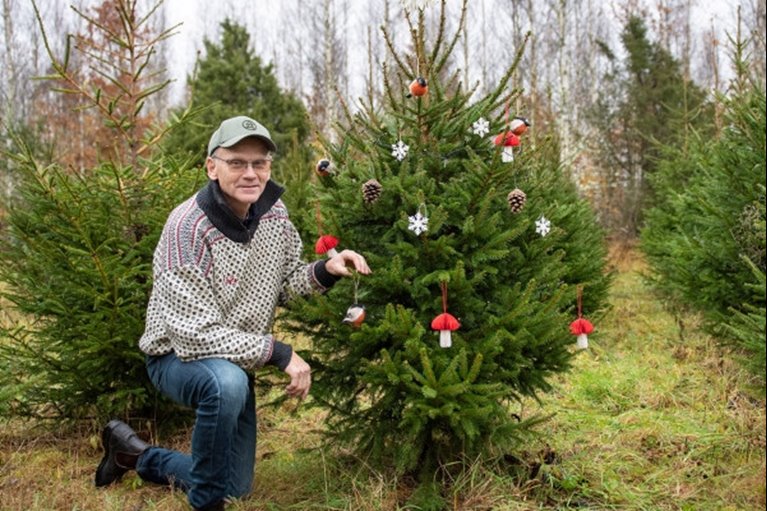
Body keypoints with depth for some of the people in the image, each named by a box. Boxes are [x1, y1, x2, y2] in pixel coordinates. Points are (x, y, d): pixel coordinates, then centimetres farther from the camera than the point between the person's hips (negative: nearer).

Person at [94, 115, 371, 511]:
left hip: (236, 359, 7)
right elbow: (196, 335, -30)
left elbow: (285, 282, 3)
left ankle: (137, 454, 38)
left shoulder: (273, 212, -8)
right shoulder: (188, 228, -28)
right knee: (226, 382, -42)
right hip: (179, 356, -7)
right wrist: (278, 353, -30)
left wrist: (325, 270, -17)